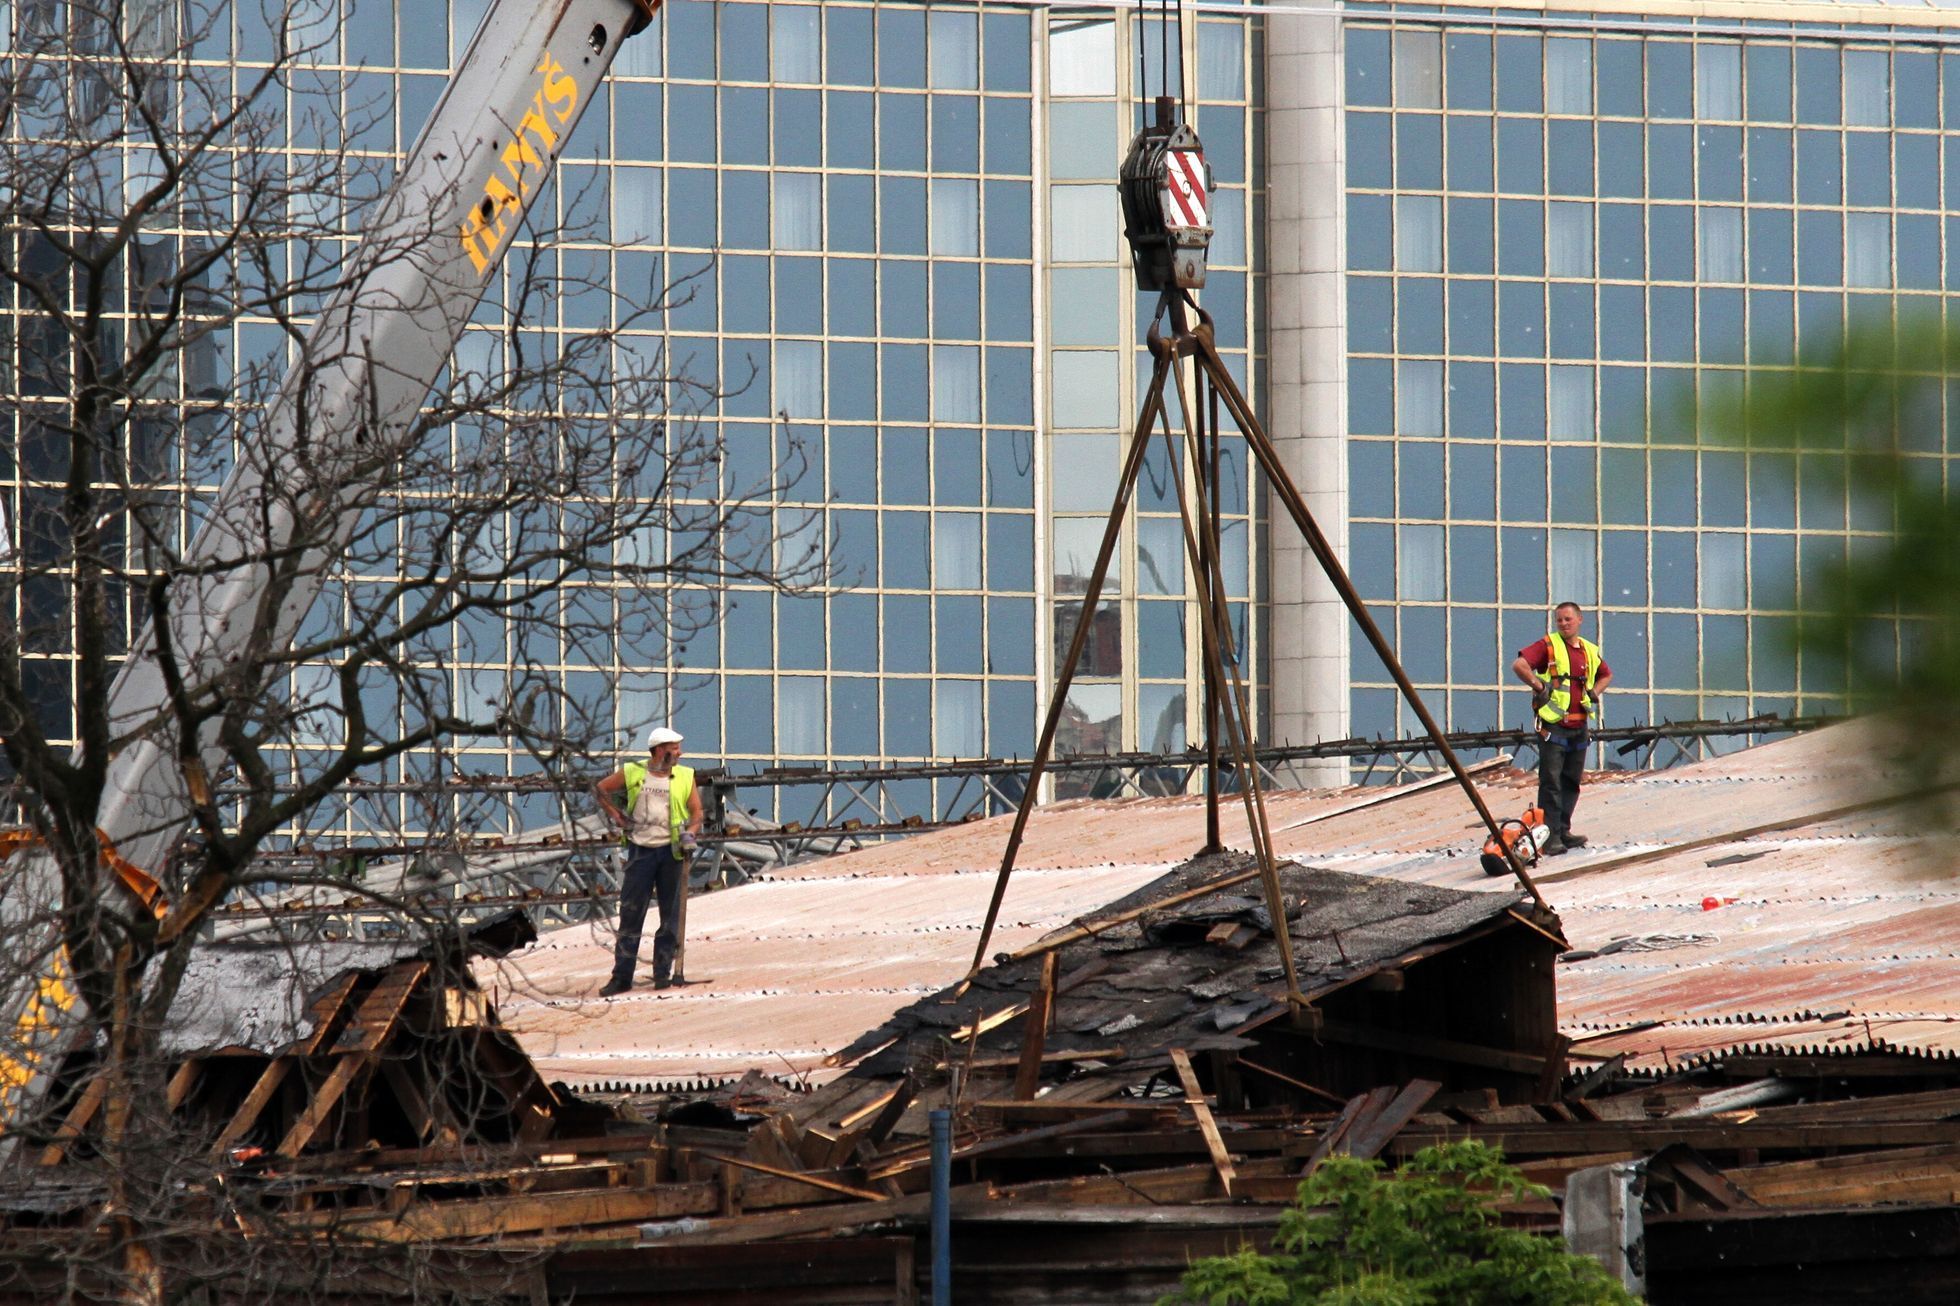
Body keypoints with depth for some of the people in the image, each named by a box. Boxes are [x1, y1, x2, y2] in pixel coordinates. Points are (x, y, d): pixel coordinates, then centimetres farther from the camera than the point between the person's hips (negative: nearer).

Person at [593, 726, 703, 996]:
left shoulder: (685, 776, 6)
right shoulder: (632, 774, 3)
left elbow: (696, 812, 5)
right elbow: (599, 789, 15)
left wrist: (689, 833, -14)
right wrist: (616, 815, 4)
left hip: (671, 851, 1)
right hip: (641, 850, -1)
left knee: (671, 914, 2)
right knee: (631, 913, -1)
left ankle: (663, 972, 10)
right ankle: (622, 976, 1)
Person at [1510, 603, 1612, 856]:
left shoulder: (1590, 651, 14)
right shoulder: (1548, 646, -4)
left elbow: (1606, 675, 32)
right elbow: (1519, 665, -18)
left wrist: (1594, 693, 15)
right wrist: (1539, 686, -15)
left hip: (1579, 728, 6)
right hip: (1553, 727, -6)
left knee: (1572, 783, 9)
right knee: (1551, 783, -8)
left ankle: (1563, 831, 17)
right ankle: (1550, 836, -9)